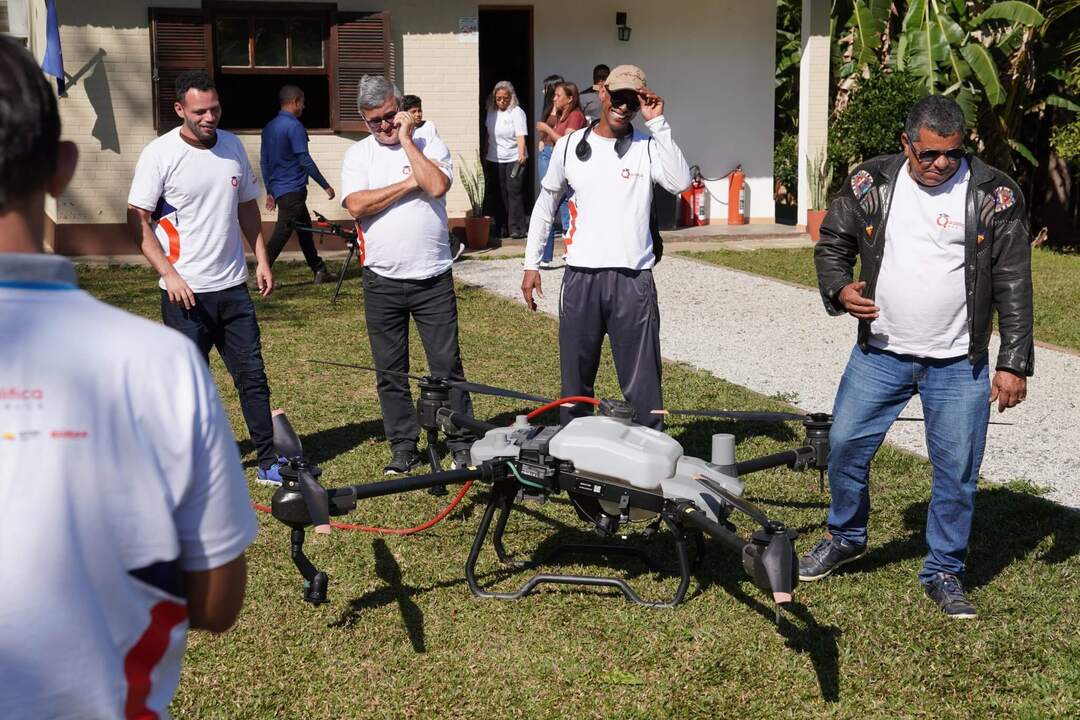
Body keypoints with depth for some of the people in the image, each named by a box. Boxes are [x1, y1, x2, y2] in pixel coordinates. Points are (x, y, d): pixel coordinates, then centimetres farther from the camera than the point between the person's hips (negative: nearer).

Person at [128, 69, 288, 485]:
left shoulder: (232, 146, 7)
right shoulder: (160, 154, -10)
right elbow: (138, 221, -9)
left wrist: (262, 260, 9)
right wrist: (169, 274, -16)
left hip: (233, 287, 5)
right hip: (186, 292, -5)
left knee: (252, 374, 7)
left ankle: (269, 462, 14)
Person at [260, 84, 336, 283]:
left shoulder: (269, 127, 13)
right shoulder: (294, 126, -14)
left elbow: (263, 161, 16)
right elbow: (305, 160, -17)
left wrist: (269, 191, 21)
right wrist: (326, 186, -10)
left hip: (278, 190, 9)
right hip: (293, 190, -9)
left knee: (304, 228, 18)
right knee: (281, 233, -9)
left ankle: (319, 271, 25)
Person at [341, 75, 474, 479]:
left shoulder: (429, 144, 3)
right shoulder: (358, 154, 5)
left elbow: (437, 186, -18)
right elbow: (356, 205, -12)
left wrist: (406, 141, -10)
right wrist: (409, 183, -10)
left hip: (433, 278, -2)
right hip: (382, 281, 2)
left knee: (447, 364, 2)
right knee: (390, 371, 8)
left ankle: (462, 443, 11)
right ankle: (403, 448, 19)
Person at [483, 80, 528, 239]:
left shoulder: (517, 112, -6)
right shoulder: (491, 112, 10)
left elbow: (521, 136, -15)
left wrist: (521, 154, -29)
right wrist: (485, 156, 17)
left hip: (513, 159, -5)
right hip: (494, 160, 5)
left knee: (513, 192, -10)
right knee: (498, 194, 6)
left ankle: (516, 228, -7)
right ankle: (501, 228, 13)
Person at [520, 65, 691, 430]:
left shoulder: (648, 147, 1)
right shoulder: (570, 145, 8)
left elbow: (680, 183, -19)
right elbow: (545, 204, 17)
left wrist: (658, 123, -15)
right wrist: (532, 263, 13)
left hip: (633, 279, -2)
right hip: (580, 278, 2)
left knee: (642, 385, -1)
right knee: (575, 381, 12)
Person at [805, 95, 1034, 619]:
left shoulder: (994, 195, -6)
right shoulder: (872, 183, -1)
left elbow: (1014, 284, -4)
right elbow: (832, 243, 10)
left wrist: (1014, 362, -7)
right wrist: (839, 289, -11)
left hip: (958, 364, -1)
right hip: (880, 354, 2)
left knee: (957, 468, 2)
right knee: (845, 445, 3)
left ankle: (944, 573, 21)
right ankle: (844, 538, 30)